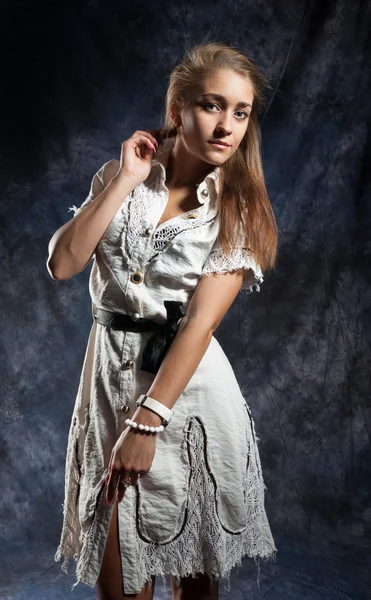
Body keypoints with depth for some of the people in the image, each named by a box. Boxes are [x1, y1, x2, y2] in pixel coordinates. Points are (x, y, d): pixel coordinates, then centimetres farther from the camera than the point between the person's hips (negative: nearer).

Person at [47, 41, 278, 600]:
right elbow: (63, 263, -7)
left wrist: (148, 421, -18)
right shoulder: (120, 177, 4)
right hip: (112, 370, 2)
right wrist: (125, 181, -10)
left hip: (189, 382, -1)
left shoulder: (240, 209, -3)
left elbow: (201, 320, -13)